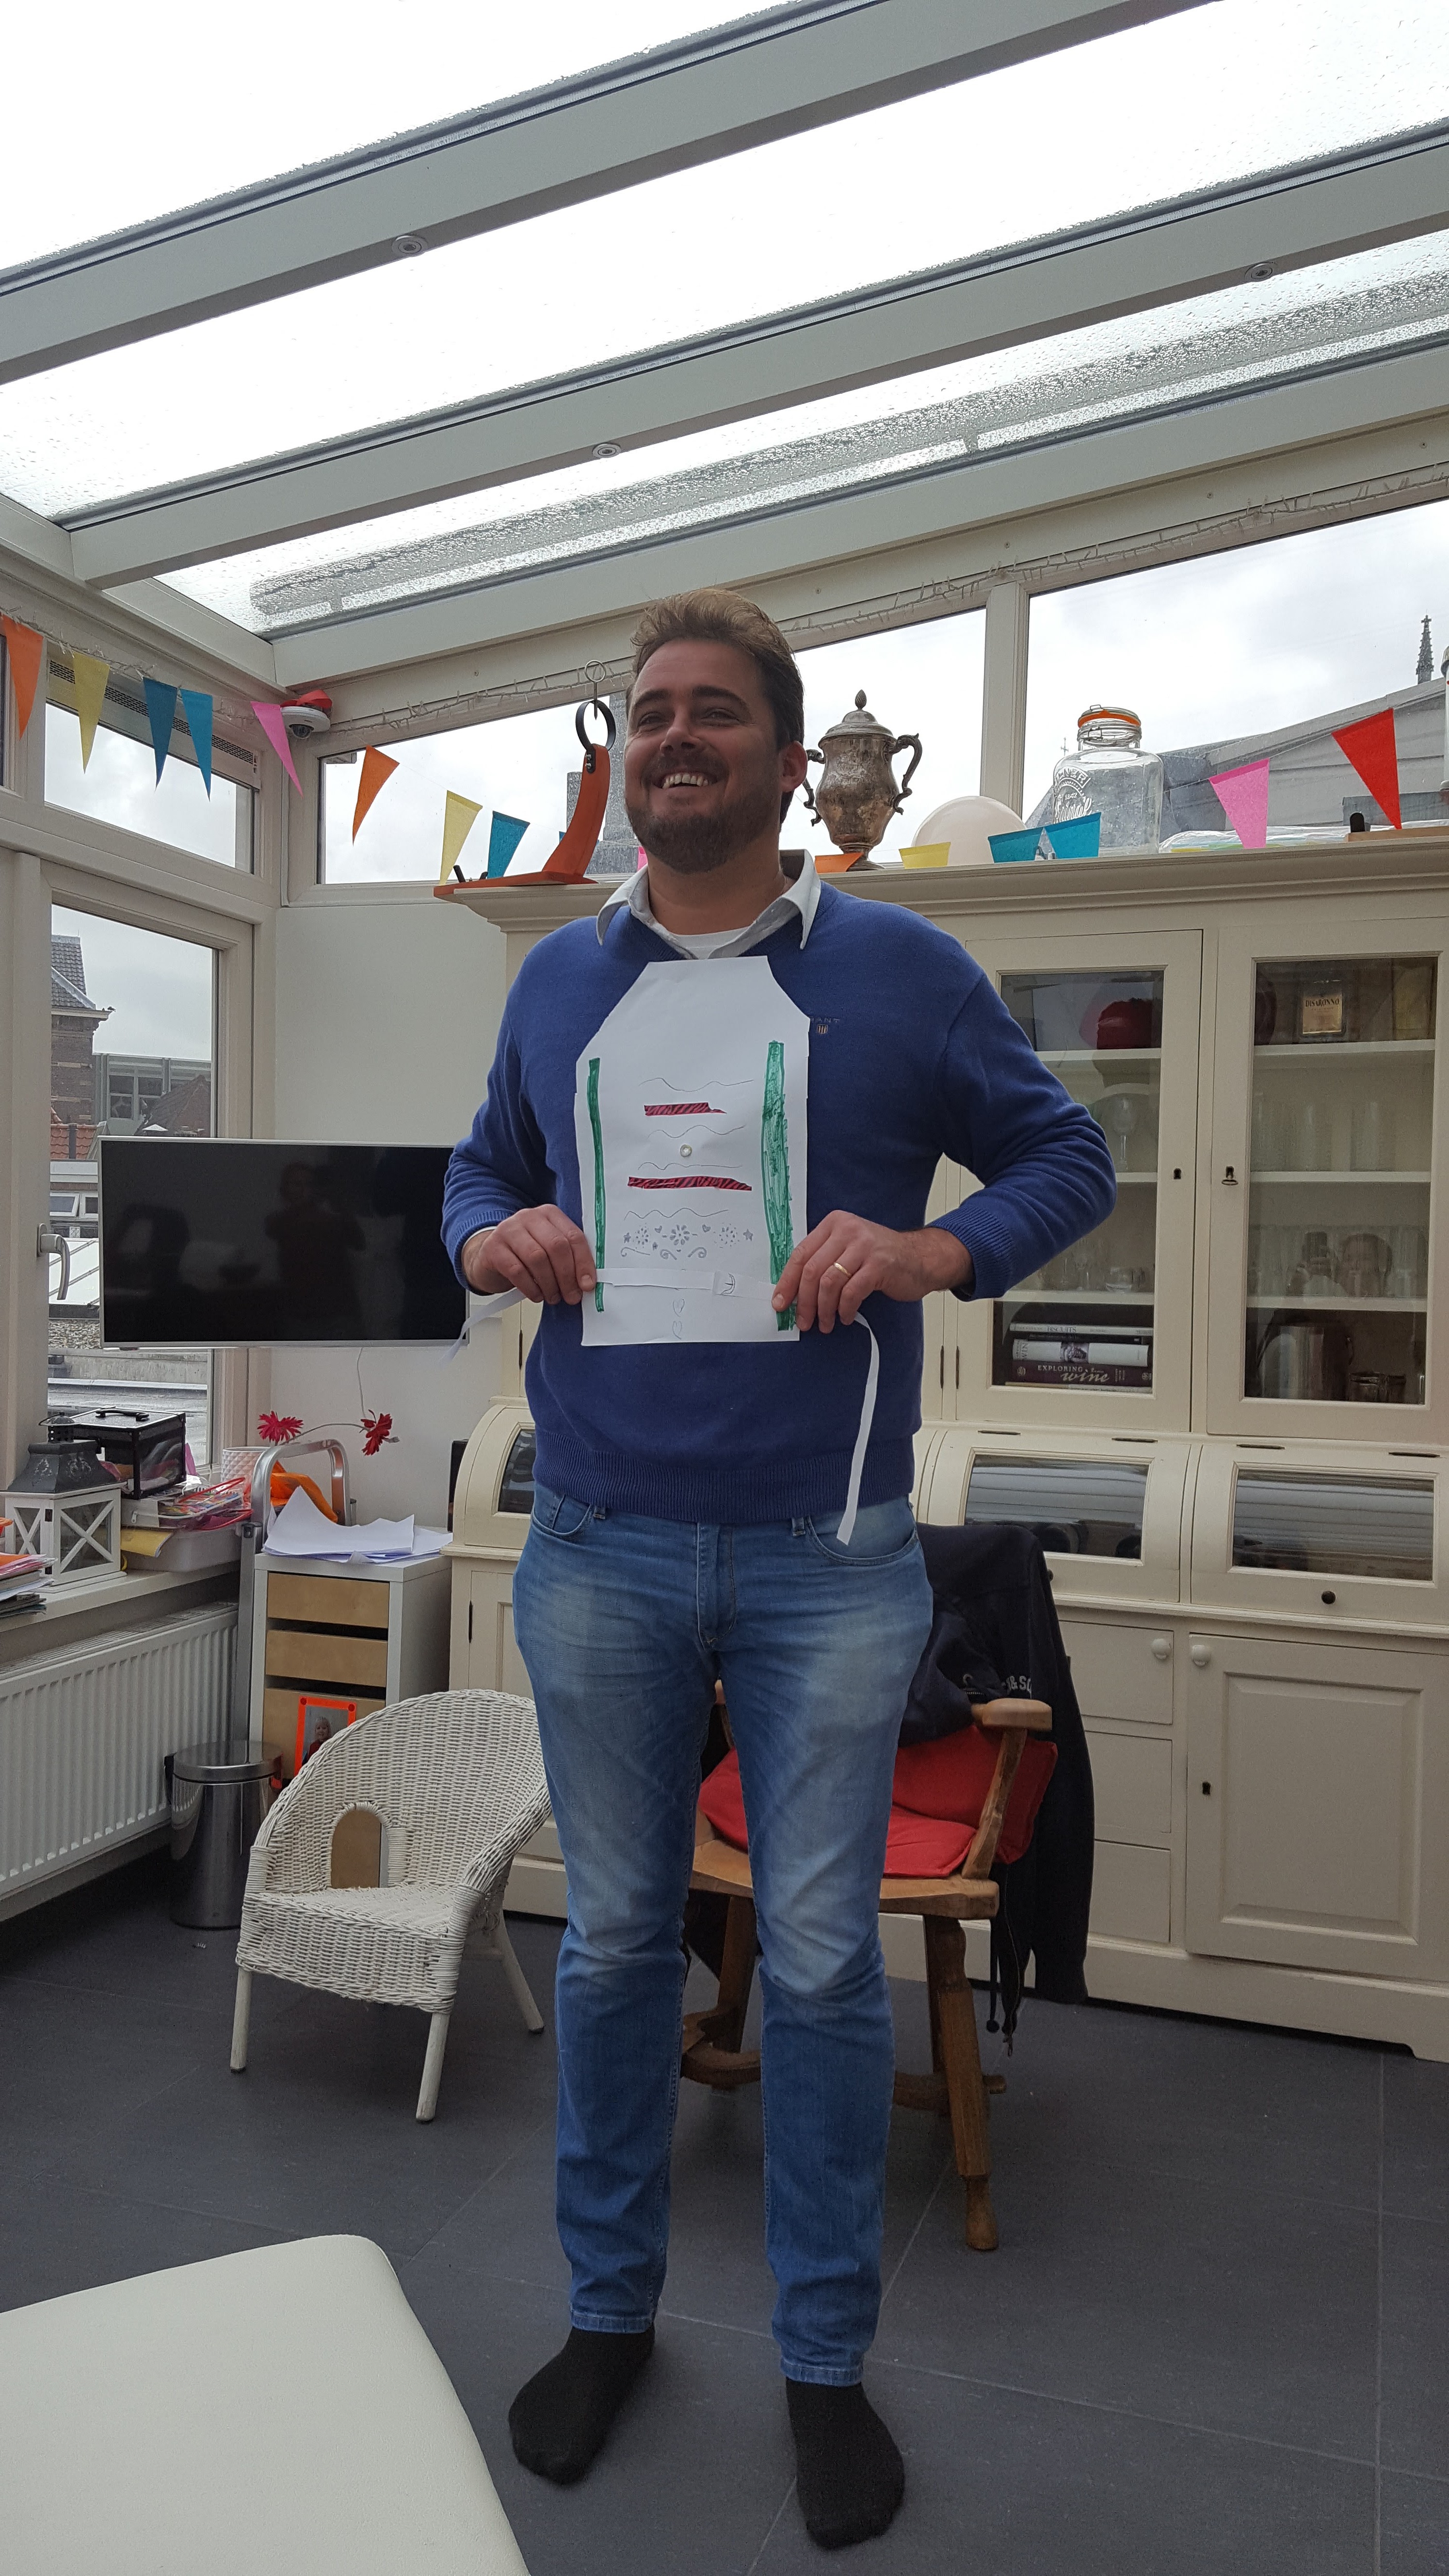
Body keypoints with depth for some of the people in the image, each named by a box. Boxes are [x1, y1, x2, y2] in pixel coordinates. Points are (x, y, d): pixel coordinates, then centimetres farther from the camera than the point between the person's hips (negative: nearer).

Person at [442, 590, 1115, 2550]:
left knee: (823, 1962, 8)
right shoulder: (558, 979, 9)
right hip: (599, 1555, 3)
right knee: (613, 1941, 15)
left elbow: (1067, 1154, 3)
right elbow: (486, 1162, 21)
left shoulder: (895, 966, -1)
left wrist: (930, 1250, -15)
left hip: (827, 1562, -2)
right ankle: (611, 2310, 38)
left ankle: (826, 2358, 31)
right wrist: (488, 1240, -2)